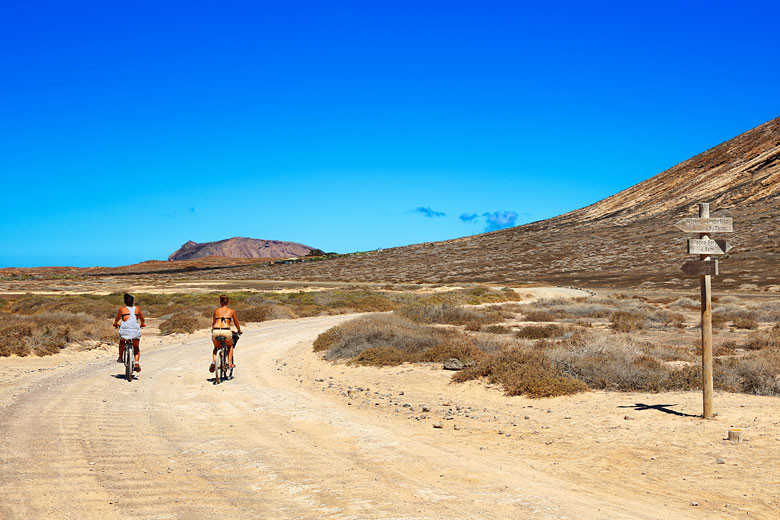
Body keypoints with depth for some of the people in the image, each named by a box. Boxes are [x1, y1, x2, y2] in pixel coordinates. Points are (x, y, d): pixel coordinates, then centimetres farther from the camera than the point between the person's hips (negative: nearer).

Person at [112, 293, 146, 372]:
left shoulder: (122, 309, 11)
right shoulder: (137, 308, 12)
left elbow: (116, 320, 25)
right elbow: (142, 320, 23)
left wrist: (116, 324, 47)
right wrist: (142, 324, 45)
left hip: (125, 330, 0)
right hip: (136, 330, 0)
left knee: (122, 341, 34)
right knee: (136, 347, 21)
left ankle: (120, 357, 33)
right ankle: (136, 362, 0)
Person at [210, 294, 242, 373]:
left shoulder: (216, 311, 19)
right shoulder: (231, 311, 15)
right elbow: (236, 323, 26)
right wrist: (239, 331, 45)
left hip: (216, 331, 1)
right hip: (226, 331, -1)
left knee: (216, 348, 29)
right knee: (230, 346, 31)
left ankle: (213, 361, 2)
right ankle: (230, 364, 19)